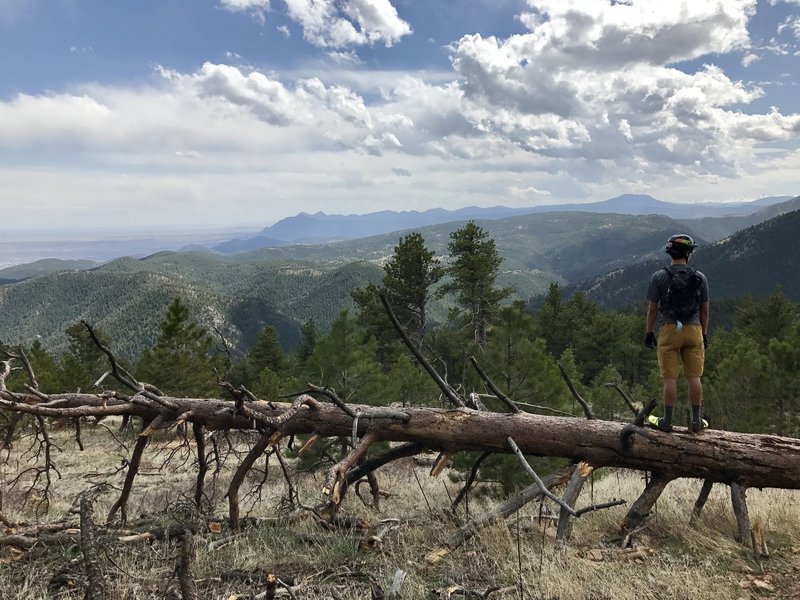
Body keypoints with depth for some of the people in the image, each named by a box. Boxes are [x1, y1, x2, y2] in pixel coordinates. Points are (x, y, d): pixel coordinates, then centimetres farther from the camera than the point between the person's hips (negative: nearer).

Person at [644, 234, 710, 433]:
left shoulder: (659, 277, -4)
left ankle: (667, 421, 6)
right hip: (694, 330, 2)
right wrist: (704, 334, 18)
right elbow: (704, 310, 8)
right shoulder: (700, 278, 2)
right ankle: (697, 420, 16)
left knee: (670, 378, 0)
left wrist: (649, 332, 8)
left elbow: (652, 308, -2)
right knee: (694, 377, 8)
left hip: (669, 330, -2)